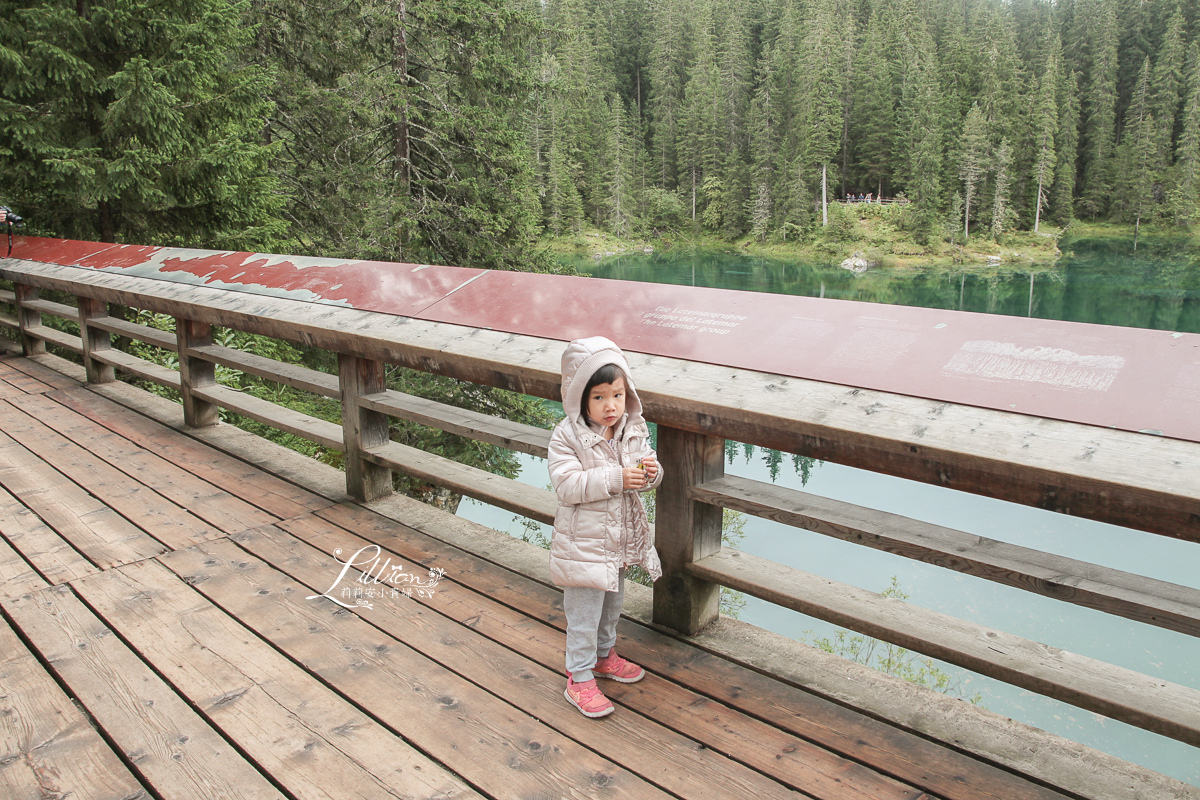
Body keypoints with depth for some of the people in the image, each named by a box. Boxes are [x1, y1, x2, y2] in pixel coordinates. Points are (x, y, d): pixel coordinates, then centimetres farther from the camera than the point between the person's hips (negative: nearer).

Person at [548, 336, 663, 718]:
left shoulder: (634, 430, -2)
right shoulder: (566, 436, -19)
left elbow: (646, 476, 5)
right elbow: (567, 486, -27)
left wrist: (651, 472, -19)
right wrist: (616, 479, -33)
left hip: (622, 539, 6)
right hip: (584, 543, -6)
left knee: (612, 604, 25)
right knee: (584, 614, 4)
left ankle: (604, 656, 48)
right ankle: (579, 680, 21)